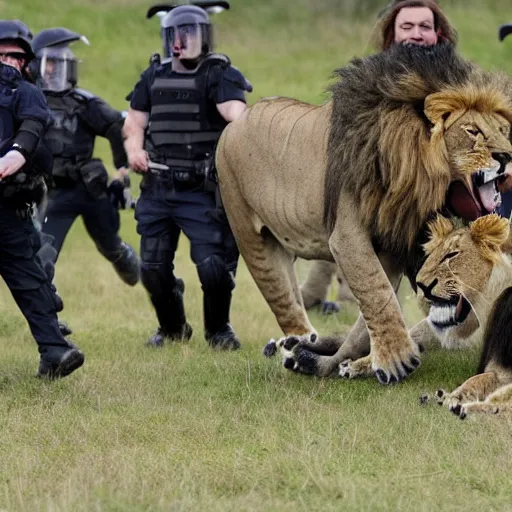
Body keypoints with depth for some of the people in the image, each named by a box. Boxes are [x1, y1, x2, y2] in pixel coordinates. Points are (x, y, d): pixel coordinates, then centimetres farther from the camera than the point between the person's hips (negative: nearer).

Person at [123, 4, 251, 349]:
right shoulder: (154, 77, 12)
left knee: (213, 266, -11)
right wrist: (134, 149, -5)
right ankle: (172, 328, 31)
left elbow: (236, 113, -22)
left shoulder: (219, 75, -5)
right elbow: (134, 123, 17)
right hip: (157, 190, 5)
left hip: (202, 192, -5)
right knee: (153, 268, 7)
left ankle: (219, 330, 13)